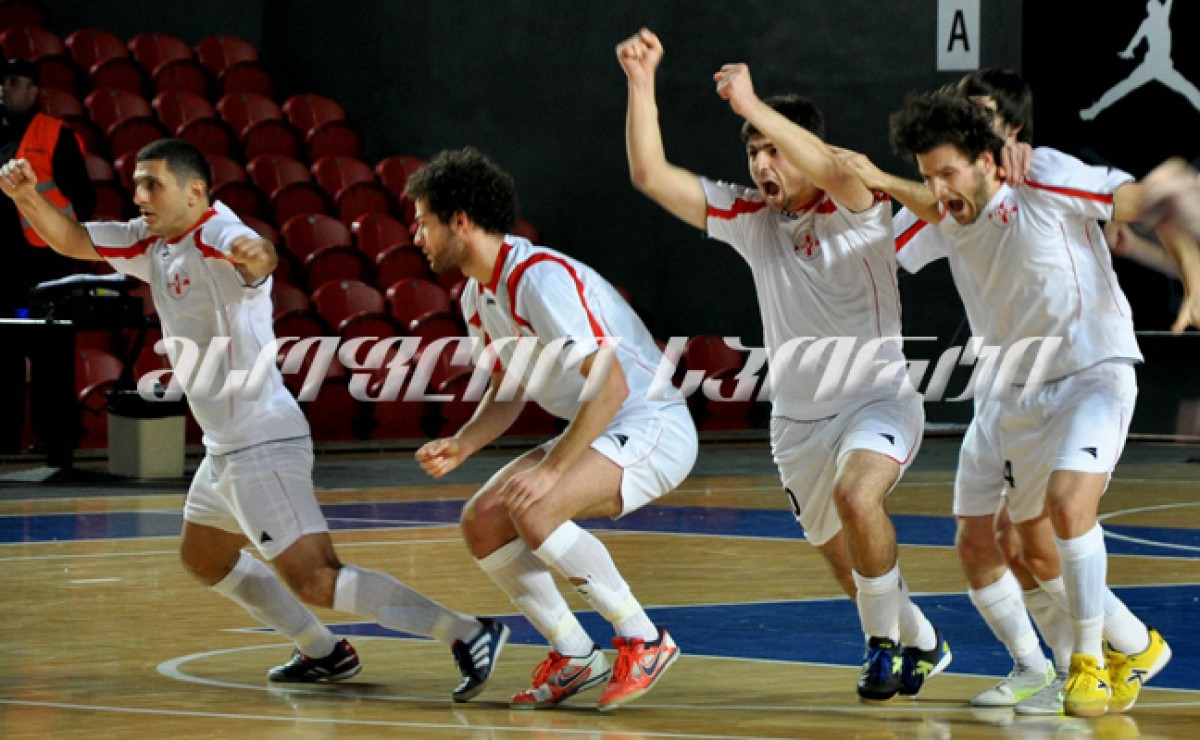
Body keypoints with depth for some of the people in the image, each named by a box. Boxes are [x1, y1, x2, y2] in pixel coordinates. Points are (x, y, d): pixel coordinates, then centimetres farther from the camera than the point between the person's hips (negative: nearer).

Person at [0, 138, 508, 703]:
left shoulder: (214, 237, -19)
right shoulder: (154, 241, 9)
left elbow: (258, 254, -42)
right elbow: (74, 241, 14)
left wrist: (256, 254, -66)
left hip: (262, 443, -11)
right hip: (226, 446, 11)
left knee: (314, 580, -19)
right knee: (204, 560, 27)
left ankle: (468, 634, -21)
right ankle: (324, 653, 33)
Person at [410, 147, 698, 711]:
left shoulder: (540, 277, -23)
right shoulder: (478, 297, 7)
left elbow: (610, 384, -29)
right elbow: (508, 392, 18)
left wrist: (552, 468, -32)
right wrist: (460, 445, -1)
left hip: (651, 426, -10)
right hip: (593, 432, 10)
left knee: (533, 509, -29)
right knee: (482, 521, -1)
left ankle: (644, 642, -15)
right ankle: (575, 658, 8)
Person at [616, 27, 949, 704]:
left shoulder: (856, 211, -13)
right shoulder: (749, 219, 1)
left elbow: (834, 171, -38)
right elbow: (651, 175, -4)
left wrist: (754, 106, -42)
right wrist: (641, 82, -14)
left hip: (877, 400, -6)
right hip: (797, 420, 6)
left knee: (856, 495, -35)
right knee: (850, 567, 13)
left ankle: (886, 642, -17)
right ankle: (922, 645, 41)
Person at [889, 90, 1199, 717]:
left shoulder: (1048, 186, -17)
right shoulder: (951, 224, 0)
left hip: (1093, 376, -7)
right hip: (1017, 393, 7)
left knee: (1068, 504, -29)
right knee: (1039, 555, 8)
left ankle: (1089, 659, -12)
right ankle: (1136, 647, 31)